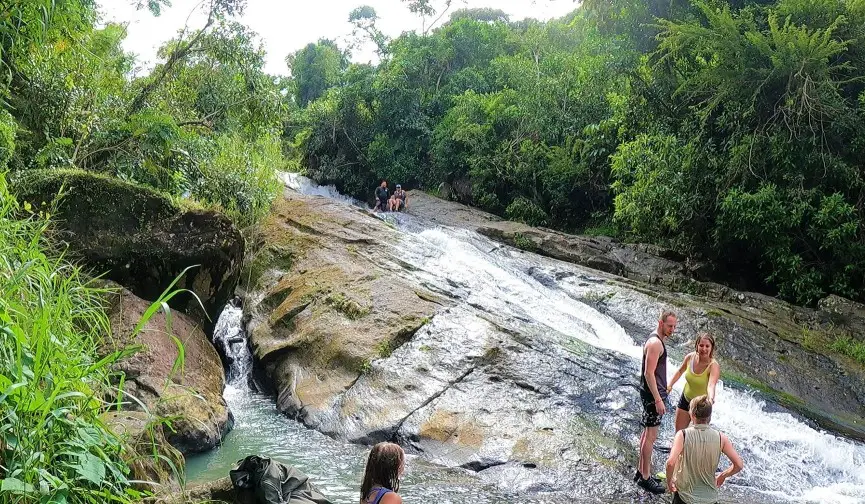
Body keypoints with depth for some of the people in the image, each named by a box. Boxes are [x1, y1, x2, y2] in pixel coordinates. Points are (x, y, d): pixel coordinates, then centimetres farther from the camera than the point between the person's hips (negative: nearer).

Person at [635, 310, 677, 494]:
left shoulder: (656, 340, 12)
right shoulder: (655, 343, -19)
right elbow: (649, 373, -24)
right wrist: (658, 399, -25)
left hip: (653, 393, 10)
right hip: (652, 394, -10)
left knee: (647, 433, 16)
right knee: (651, 435, -4)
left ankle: (641, 471, 25)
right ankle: (645, 478, 4)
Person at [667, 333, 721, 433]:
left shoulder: (714, 366, -28)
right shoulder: (690, 357, -14)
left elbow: (711, 386, -45)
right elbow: (680, 371, 8)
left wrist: (711, 398, -64)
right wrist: (670, 385, 2)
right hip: (685, 399, 4)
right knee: (679, 433, 15)